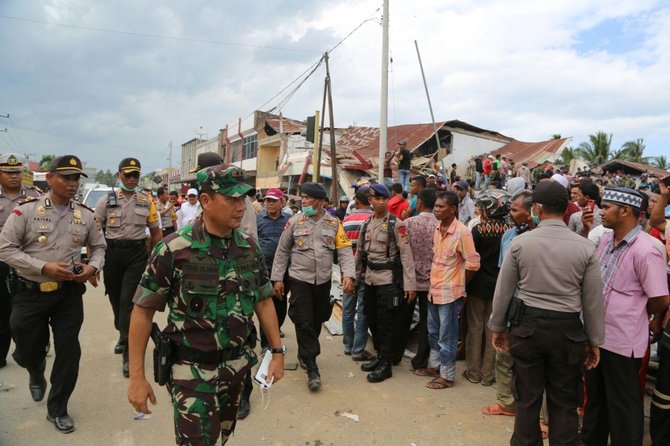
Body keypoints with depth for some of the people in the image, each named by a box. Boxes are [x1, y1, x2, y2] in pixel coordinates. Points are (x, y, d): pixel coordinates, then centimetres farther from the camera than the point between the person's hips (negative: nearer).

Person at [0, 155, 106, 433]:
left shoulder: (85, 215, 2)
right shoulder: (26, 210, -8)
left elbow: (99, 247, 14)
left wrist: (93, 267, -7)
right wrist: (44, 267, -19)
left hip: (69, 294, 2)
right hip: (31, 293, -2)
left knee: (69, 353, 5)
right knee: (27, 352, 14)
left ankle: (57, 410, 26)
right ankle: (36, 375, 53)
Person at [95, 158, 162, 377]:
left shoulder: (147, 202, 4)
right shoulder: (107, 200, 2)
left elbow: (156, 232, 9)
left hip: (137, 254, -1)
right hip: (112, 253, 2)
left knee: (129, 301, -8)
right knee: (116, 299, 15)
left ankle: (128, 352, -3)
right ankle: (124, 335, 39)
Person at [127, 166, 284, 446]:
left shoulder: (250, 248, -2)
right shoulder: (173, 250, -17)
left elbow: (263, 301, 8)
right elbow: (143, 311, -11)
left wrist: (277, 352, 6)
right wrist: (137, 377, -10)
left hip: (238, 364, 5)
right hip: (193, 370, -5)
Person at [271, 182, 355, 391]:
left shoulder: (334, 223, 0)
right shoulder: (295, 221, -2)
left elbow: (344, 250, -2)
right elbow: (282, 251, 3)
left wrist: (348, 274, -17)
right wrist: (277, 278, 1)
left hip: (323, 280, 2)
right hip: (300, 279, -2)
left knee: (317, 321, 15)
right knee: (304, 322, -4)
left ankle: (304, 354, 40)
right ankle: (312, 369, 3)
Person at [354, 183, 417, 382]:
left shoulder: (396, 224, -9)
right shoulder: (366, 224, 8)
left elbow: (406, 254, -12)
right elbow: (360, 252, 15)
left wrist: (410, 284, -16)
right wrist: (356, 276, 16)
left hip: (389, 280, -6)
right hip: (370, 280, 6)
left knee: (387, 324, 1)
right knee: (372, 321, 14)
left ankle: (386, 364, 13)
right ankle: (380, 356, 31)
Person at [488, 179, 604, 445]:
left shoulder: (520, 243, -7)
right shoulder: (586, 248, -5)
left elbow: (503, 291, -1)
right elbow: (593, 301, 0)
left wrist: (498, 327, 12)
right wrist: (594, 341, 11)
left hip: (528, 326, 0)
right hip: (568, 329, 1)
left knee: (527, 399, 12)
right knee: (564, 403, 14)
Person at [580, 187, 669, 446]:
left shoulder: (645, 250, -21)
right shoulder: (605, 240, 3)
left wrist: (634, 315, -1)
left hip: (622, 341, -8)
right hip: (597, 334, 8)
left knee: (623, 404, 10)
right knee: (595, 395, 23)